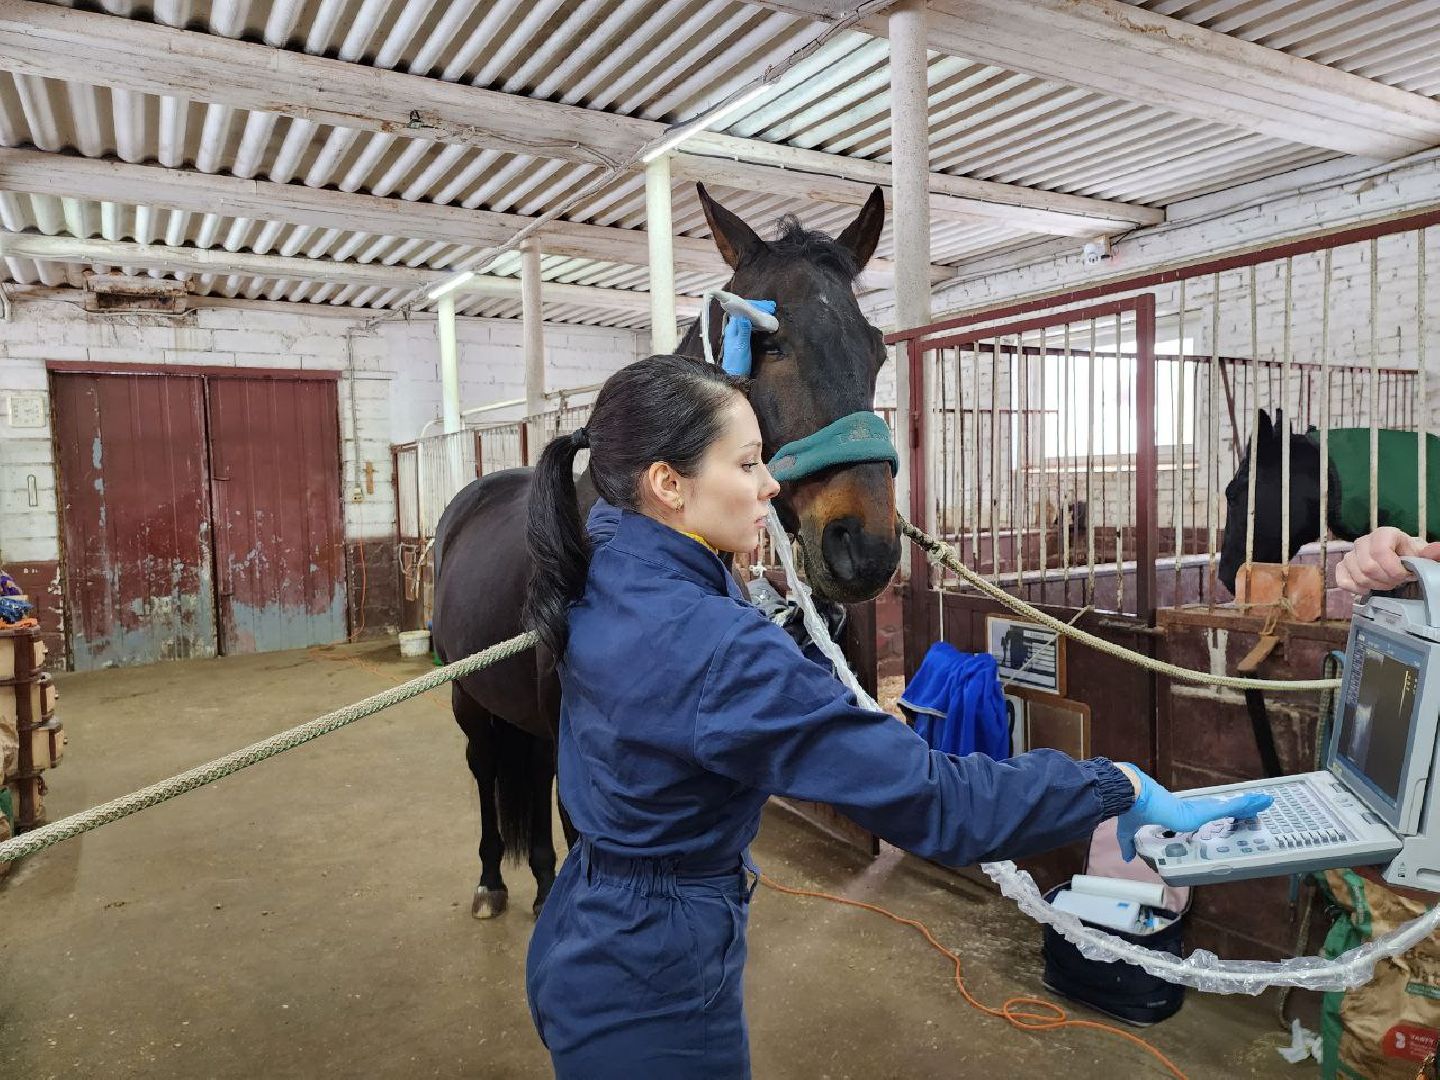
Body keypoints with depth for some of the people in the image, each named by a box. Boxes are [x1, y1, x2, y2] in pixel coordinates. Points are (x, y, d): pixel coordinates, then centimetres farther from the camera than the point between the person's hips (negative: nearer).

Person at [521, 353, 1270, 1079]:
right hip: (653, 980, -8)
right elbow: (931, 799, -31)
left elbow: (627, 483, 17)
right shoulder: (715, 649, -34)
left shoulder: (595, 563, -8)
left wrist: (720, 383, 17)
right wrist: (1119, 788, -20)